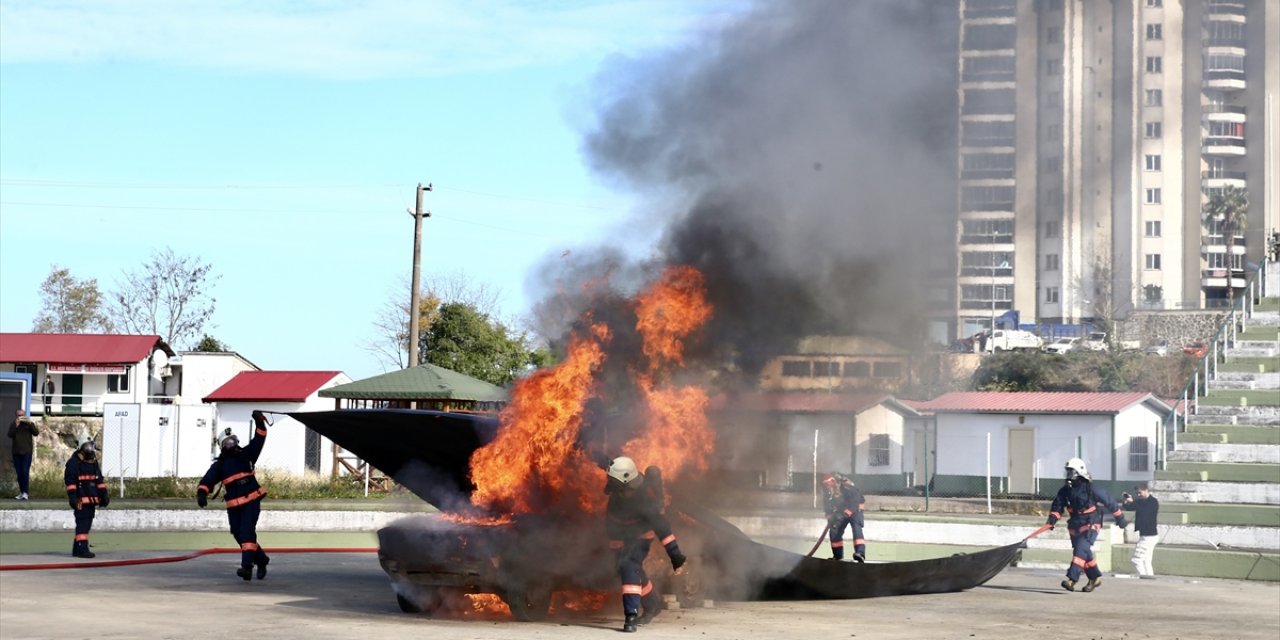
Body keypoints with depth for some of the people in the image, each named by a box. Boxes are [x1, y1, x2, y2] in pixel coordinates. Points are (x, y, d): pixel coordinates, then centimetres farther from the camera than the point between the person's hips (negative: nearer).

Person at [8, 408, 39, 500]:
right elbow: (10, 435, -4)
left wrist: (30, 424, -15)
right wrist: (16, 426, -14)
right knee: (19, 473, 4)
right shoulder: (13, 424, 10)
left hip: (27, 452, -3)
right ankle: (21, 492, 12)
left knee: (25, 472, -14)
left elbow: (36, 433, -5)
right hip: (16, 452, 3)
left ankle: (25, 492, -15)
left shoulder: (29, 423, 6)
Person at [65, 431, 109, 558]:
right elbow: (70, 481, -12)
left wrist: (104, 494, 16)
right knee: (83, 524, -12)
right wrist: (73, 497, -18)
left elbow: (100, 480, 22)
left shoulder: (94, 462, 16)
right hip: (81, 499, -8)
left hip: (92, 499, 8)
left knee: (87, 524, 11)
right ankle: (82, 548, -14)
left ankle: (77, 548, 19)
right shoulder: (74, 462, -8)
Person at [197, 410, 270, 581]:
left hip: (252, 501, -2)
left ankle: (247, 565, -26)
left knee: (247, 531, -17)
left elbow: (259, 439, 2)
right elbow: (207, 480, -9)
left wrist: (259, 421, -12)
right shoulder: (219, 464, 4)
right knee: (238, 534, 5)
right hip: (234, 506, 2)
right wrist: (201, 493, -28)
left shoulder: (245, 455, 8)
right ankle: (261, 560, 25)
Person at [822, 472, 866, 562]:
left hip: (855, 508, -7)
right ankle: (837, 554, 17)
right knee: (834, 531, 2)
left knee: (856, 528, -26)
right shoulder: (828, 491, -8)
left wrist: (848, 512, -36)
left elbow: (855, 499, -34)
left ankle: (860, 553, -40)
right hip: (842, 510, 7)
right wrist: (829, 517, -12)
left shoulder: (846, 484, -30)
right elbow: (827, 505, 1)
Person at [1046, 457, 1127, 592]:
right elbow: (1058, 505, 3)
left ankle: (1072, 579, -30)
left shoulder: (1091, 489, -15)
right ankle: (1095, 578, 30)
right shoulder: (1065, 490, 0)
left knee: (1081, 549, -21)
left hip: (1091, 524, -7)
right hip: (1075, 526, 7)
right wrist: (1053, 518, -17)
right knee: (1085, 554, 12)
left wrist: (1119, 517, 4)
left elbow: (1109, 502, -5)